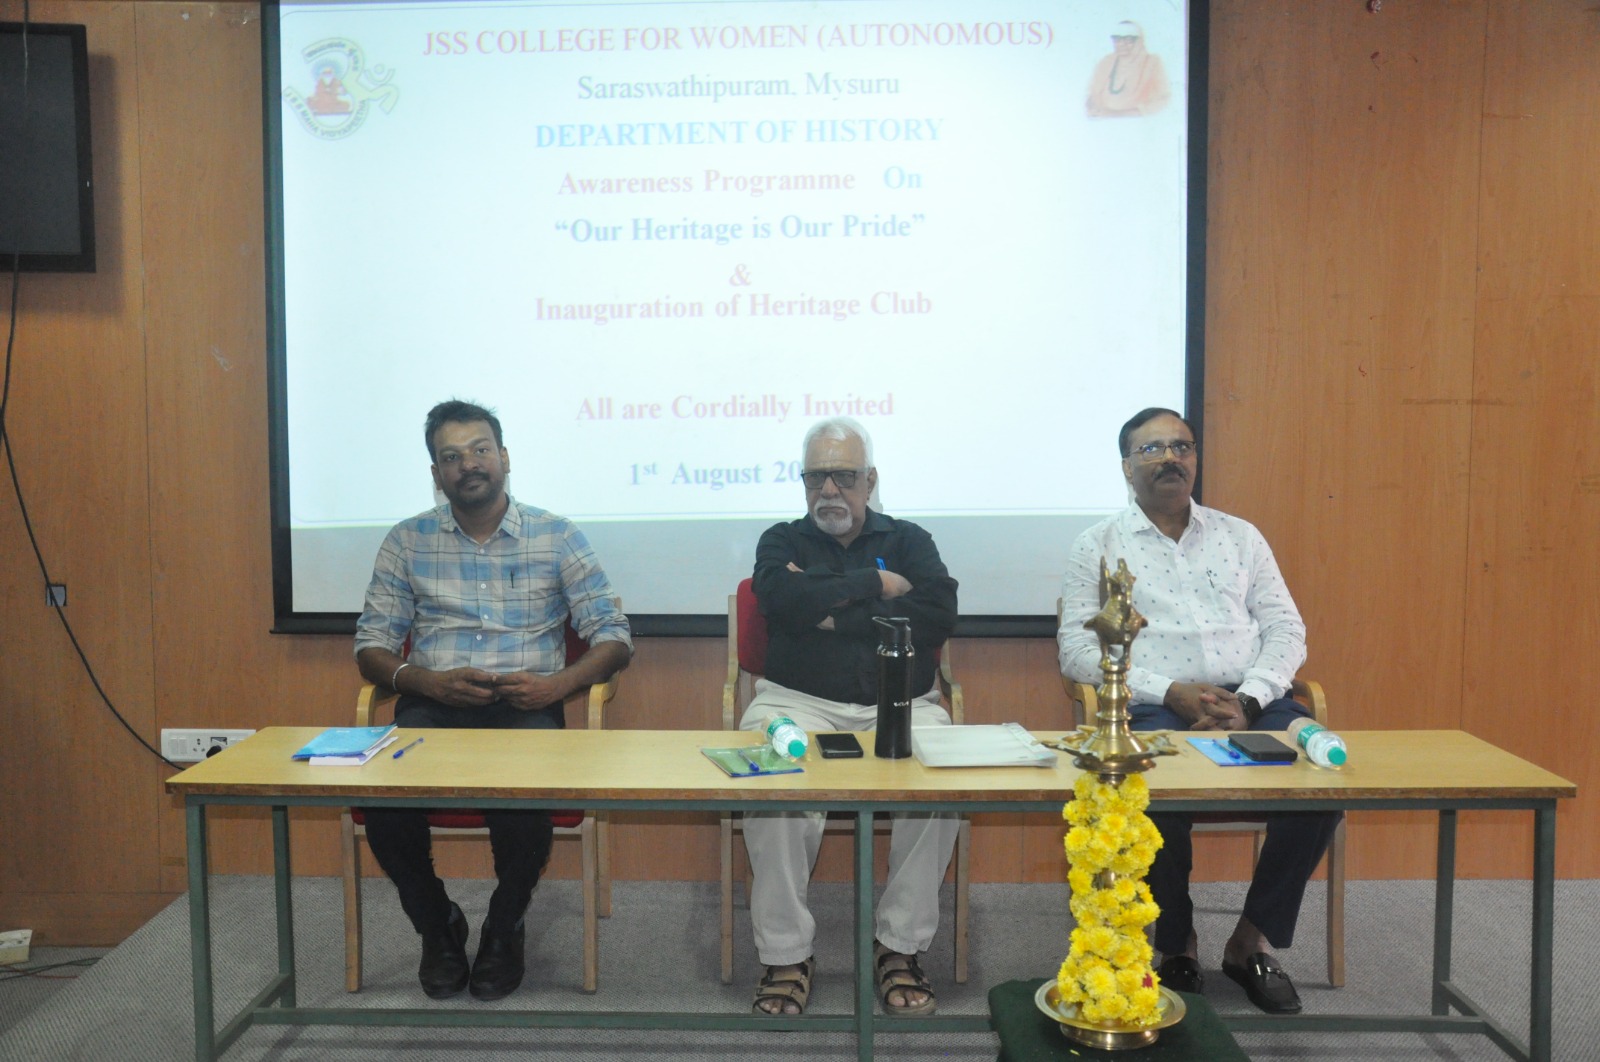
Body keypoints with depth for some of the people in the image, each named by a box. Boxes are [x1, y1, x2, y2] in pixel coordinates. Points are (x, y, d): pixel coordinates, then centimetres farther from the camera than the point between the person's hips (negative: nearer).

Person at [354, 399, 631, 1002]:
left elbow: (614, 637, 5)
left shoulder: (557, 538, 8)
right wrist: (429, 682, -11)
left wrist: (559, 682, -15)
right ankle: (437, 926, 2)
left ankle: (504, 928, 1)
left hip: (525, 704, -1)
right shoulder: (407, 542, 13)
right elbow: (371, 647, 10)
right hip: (432, 705, 2)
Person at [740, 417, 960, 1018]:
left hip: (901, 703, 1)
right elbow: (782, 598, -10)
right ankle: (785, 954, -15)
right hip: (798, 700, 0)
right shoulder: (782, 541, 16)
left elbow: (938, 615, -4)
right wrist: (876, 584, -4)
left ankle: (900, 945, -11)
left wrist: (833, 613, -5)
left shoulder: (909, 540, 17)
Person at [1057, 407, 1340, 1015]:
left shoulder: (1240, 536, 19)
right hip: (1155, 711, -3)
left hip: (1252, 703, 3)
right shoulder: (1098, 545, 10)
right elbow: (1076, 650, 0)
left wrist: (1247, 701, -8)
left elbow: (1286, 629, 12)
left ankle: (1253, 940, -6)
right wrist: (1171, 692, -13)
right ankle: (1177, 945, -5)